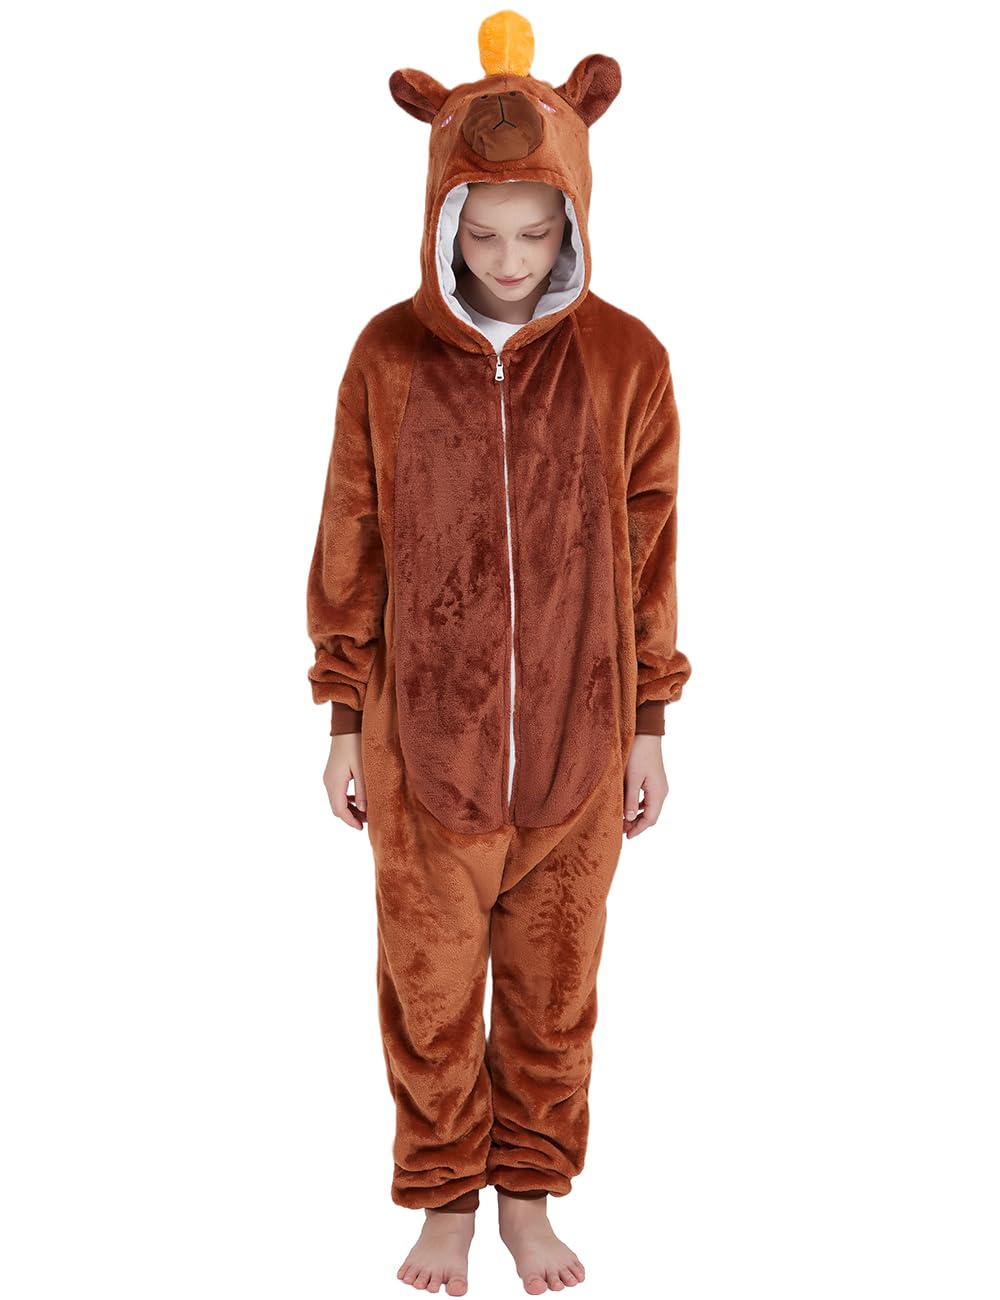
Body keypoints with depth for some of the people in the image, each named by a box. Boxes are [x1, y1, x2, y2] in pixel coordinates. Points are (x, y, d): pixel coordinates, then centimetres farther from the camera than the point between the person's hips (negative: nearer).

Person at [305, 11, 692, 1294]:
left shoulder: (625, 359, -6)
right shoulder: (388, 355, -6)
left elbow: (650, 556, 1)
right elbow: (348, 551, 1)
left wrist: (649, 728, 3)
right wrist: (345, 723, 4)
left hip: (578, 745, 1)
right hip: (424, 743, 0)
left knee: (553, 991, 15)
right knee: (430, 993, 12)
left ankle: (530, 1192, 37)